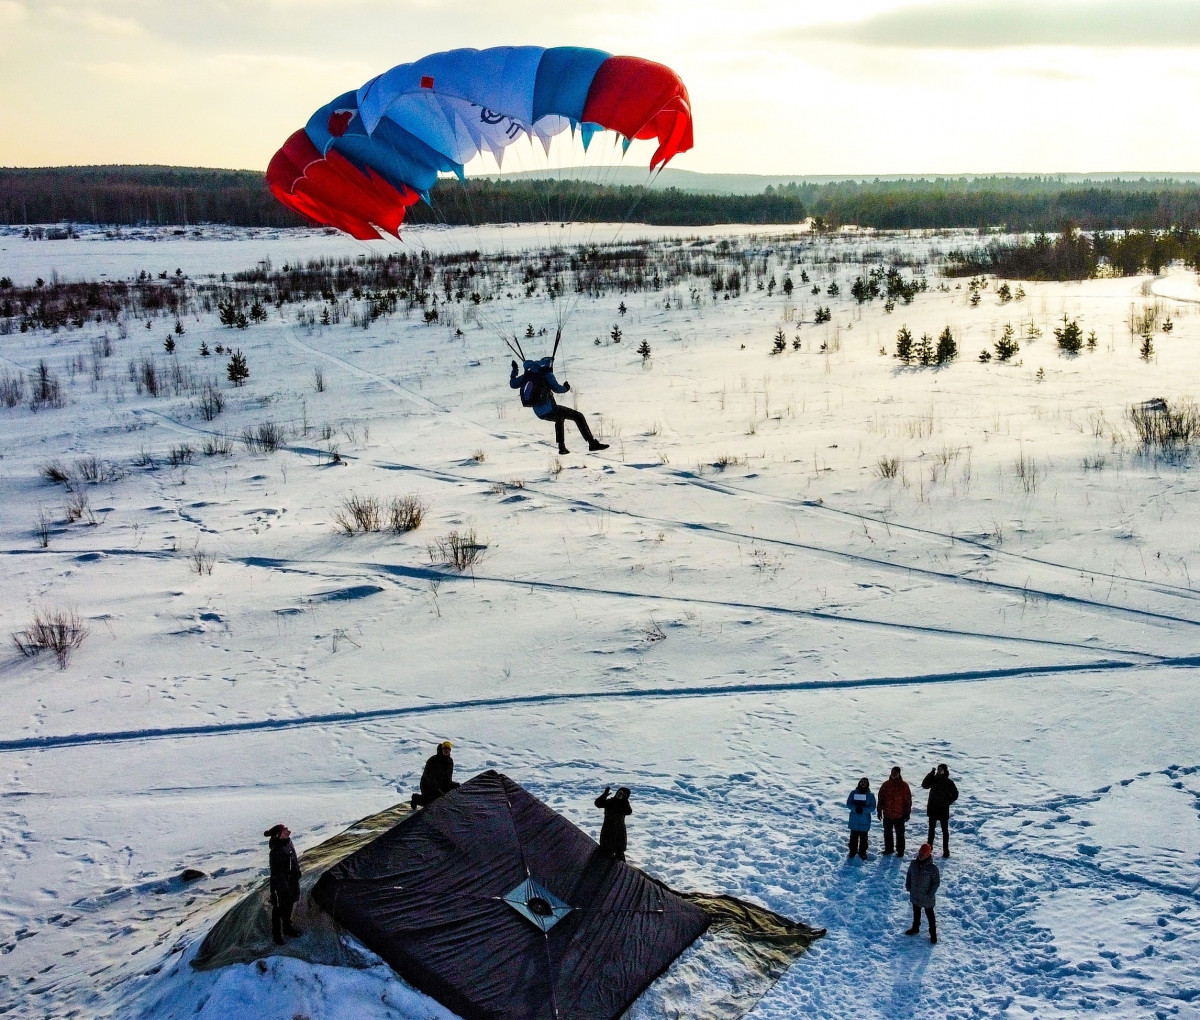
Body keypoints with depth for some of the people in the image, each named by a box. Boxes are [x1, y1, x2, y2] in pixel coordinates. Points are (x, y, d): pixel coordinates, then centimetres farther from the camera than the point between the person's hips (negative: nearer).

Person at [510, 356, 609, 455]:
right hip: (549, 409, -7)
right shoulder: (547, 374, -3)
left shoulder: (528, 374, 14)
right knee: (578, 416, -2)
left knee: (560, 418, 36)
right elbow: (557, 388, -14)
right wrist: (565, 387, 7)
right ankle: (592, 443, -11)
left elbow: (513, 384, 19)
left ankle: (562, 447, 30)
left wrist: (514, 370, 32)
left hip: (539, 413, 7)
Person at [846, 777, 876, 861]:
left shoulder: (870, 795, -1)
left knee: (863, 838, 8)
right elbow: (848, 804, -2)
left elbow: (872, 807, -6)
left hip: (865, 821, -1)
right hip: (854, 820, 1)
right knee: (853, 837, 9)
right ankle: (852, 852, 21)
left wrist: (863, 809, -22)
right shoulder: (853, 793, 2)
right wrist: (855, 808, -20)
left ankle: (862, 853, 22)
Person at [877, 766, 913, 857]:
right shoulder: (885, 785, 1)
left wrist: (907, 813, -4)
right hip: (887, 814, 3)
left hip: (899, 815, -3)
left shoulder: (904, 785, -6)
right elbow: (881, 798, 6)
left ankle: (900, 850, 16)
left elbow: (908, 800, -3)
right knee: (887, 833, 14)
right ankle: (888, 849, 27)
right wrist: (880, 811, 5)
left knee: (899, 834, 6)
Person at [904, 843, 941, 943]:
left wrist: (930, 893, -16)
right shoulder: (913, 864, -10)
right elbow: (909, 875, 8)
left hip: (926, 898, -5)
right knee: (916, 913, 25)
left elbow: (936, 882, -14)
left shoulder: (933, 868, -24)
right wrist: (908, 886, 2)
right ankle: (915, 928, 46)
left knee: (930, 915, 13)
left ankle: (933, 933, 30)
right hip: (915, 896, 5)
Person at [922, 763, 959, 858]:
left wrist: (947, 803, -12)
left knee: (945, 830, 4)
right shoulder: (933, 779, -3)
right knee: (931, 829, 17)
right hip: (932, 809, 3)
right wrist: (931, 773, -20)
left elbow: (955, 795, -2)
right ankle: (929, 847, 29)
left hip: (944, 810, -3)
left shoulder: (949, 782, -9)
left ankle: (946, 850, 10)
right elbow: (924, 784, -16)